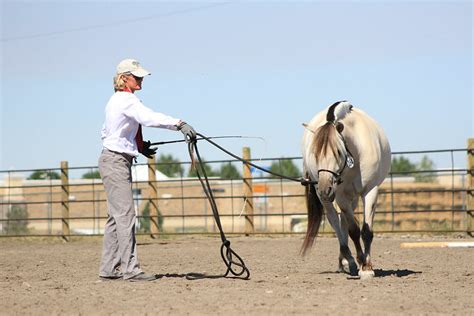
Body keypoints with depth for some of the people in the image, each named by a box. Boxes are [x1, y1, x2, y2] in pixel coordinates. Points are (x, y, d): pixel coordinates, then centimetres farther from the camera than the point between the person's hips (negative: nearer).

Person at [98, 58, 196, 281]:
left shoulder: (117, 100, 16)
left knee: (116, 217, 11)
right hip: (116, 162, -11)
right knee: (126, 215, -12)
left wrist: (138, 146, 19)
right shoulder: (127, 100, -15)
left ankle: (109, 269, 13)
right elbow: (149, 117, -33)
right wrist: (179, 124, -43)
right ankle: (130, 269, -14)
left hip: (113, 160, 11)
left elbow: (105, 133, 24)